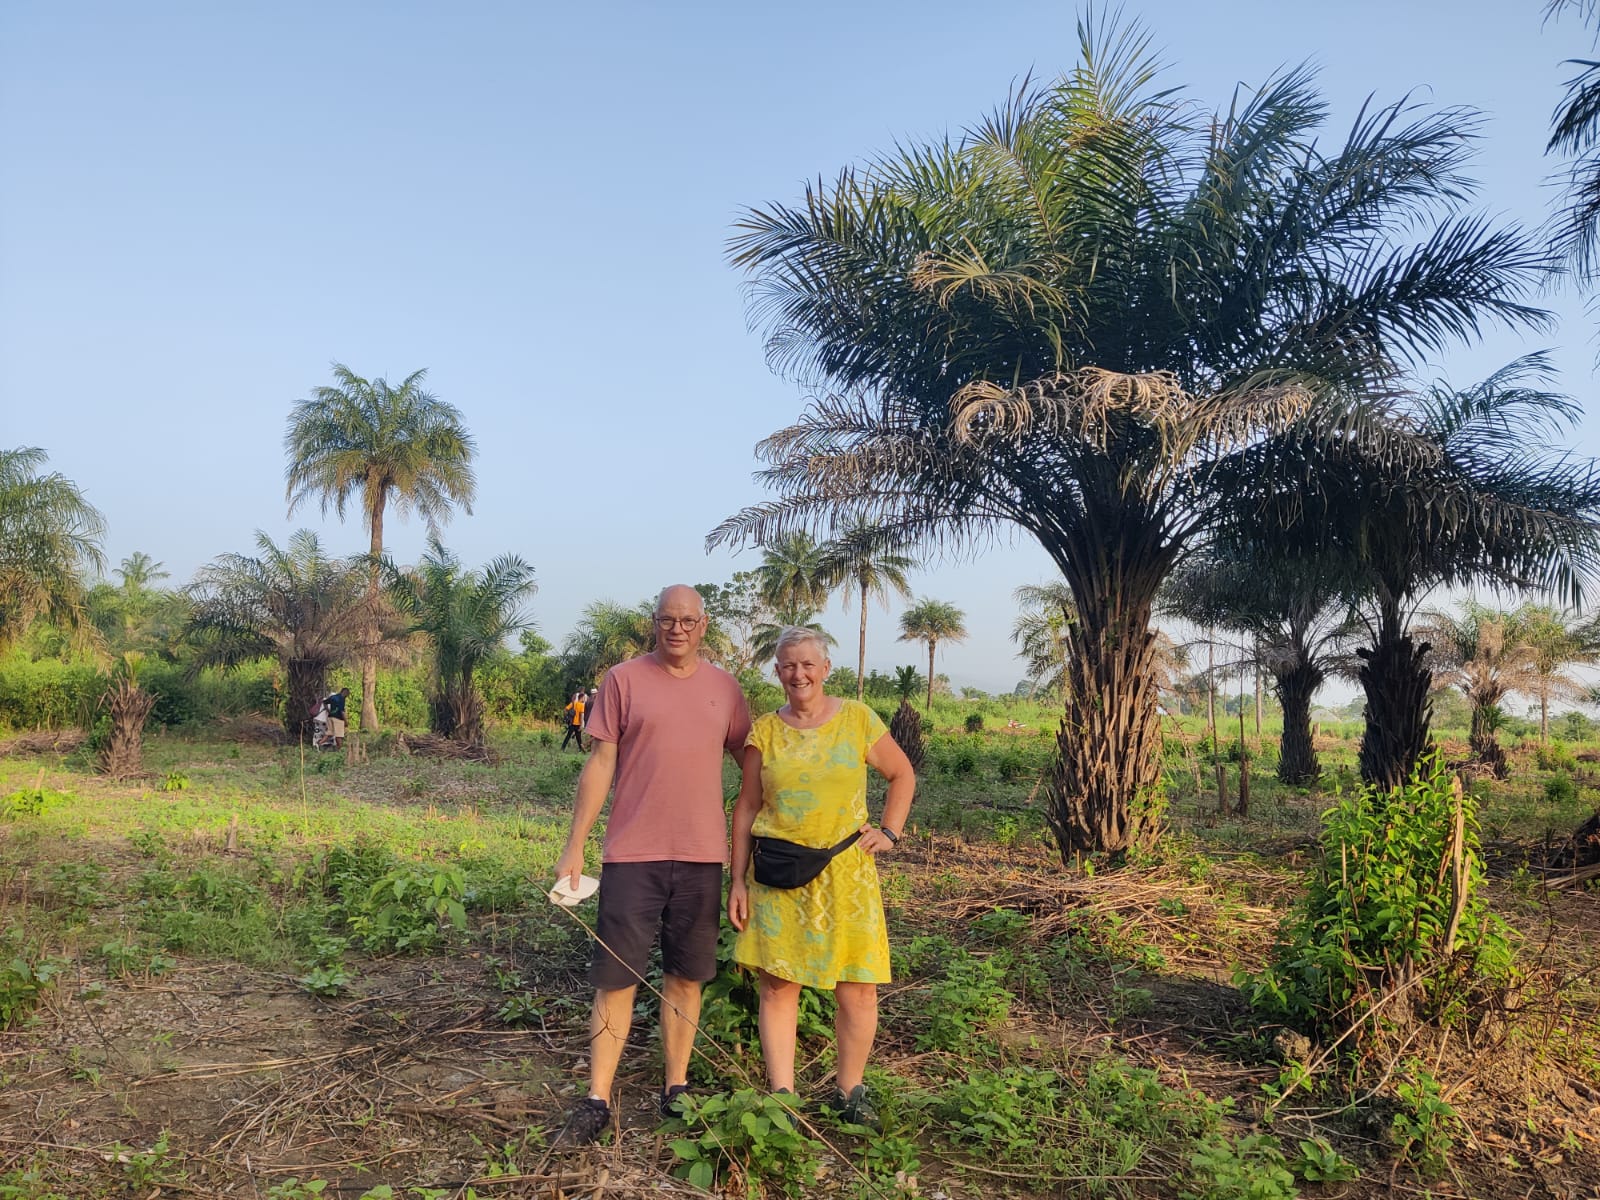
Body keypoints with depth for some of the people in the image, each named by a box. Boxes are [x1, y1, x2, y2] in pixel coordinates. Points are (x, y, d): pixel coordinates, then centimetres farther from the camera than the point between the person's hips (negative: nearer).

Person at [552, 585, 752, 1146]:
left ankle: (676, 1090, 24)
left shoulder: (724, 687, 7)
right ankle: (596, 1102, 11)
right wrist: (573, 846, -5)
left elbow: (750, 763, 14)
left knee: (685, 975, 11)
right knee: (616, 976, 1)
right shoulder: (623, 680, -1)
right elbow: (599, 764, -2)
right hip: (632, 852, -2)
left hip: (702, 854, 3)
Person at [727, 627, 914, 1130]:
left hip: (846, 875, 0)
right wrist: (738, 879, 5)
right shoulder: (764, 732, 4)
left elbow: (902, 774, 14)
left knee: (858, 991, 2)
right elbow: (747, 808, 8)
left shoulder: (857, 719, 2)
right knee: (778, 987, 2)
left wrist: (889, 831, 2)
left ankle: (849, 1092, 23)